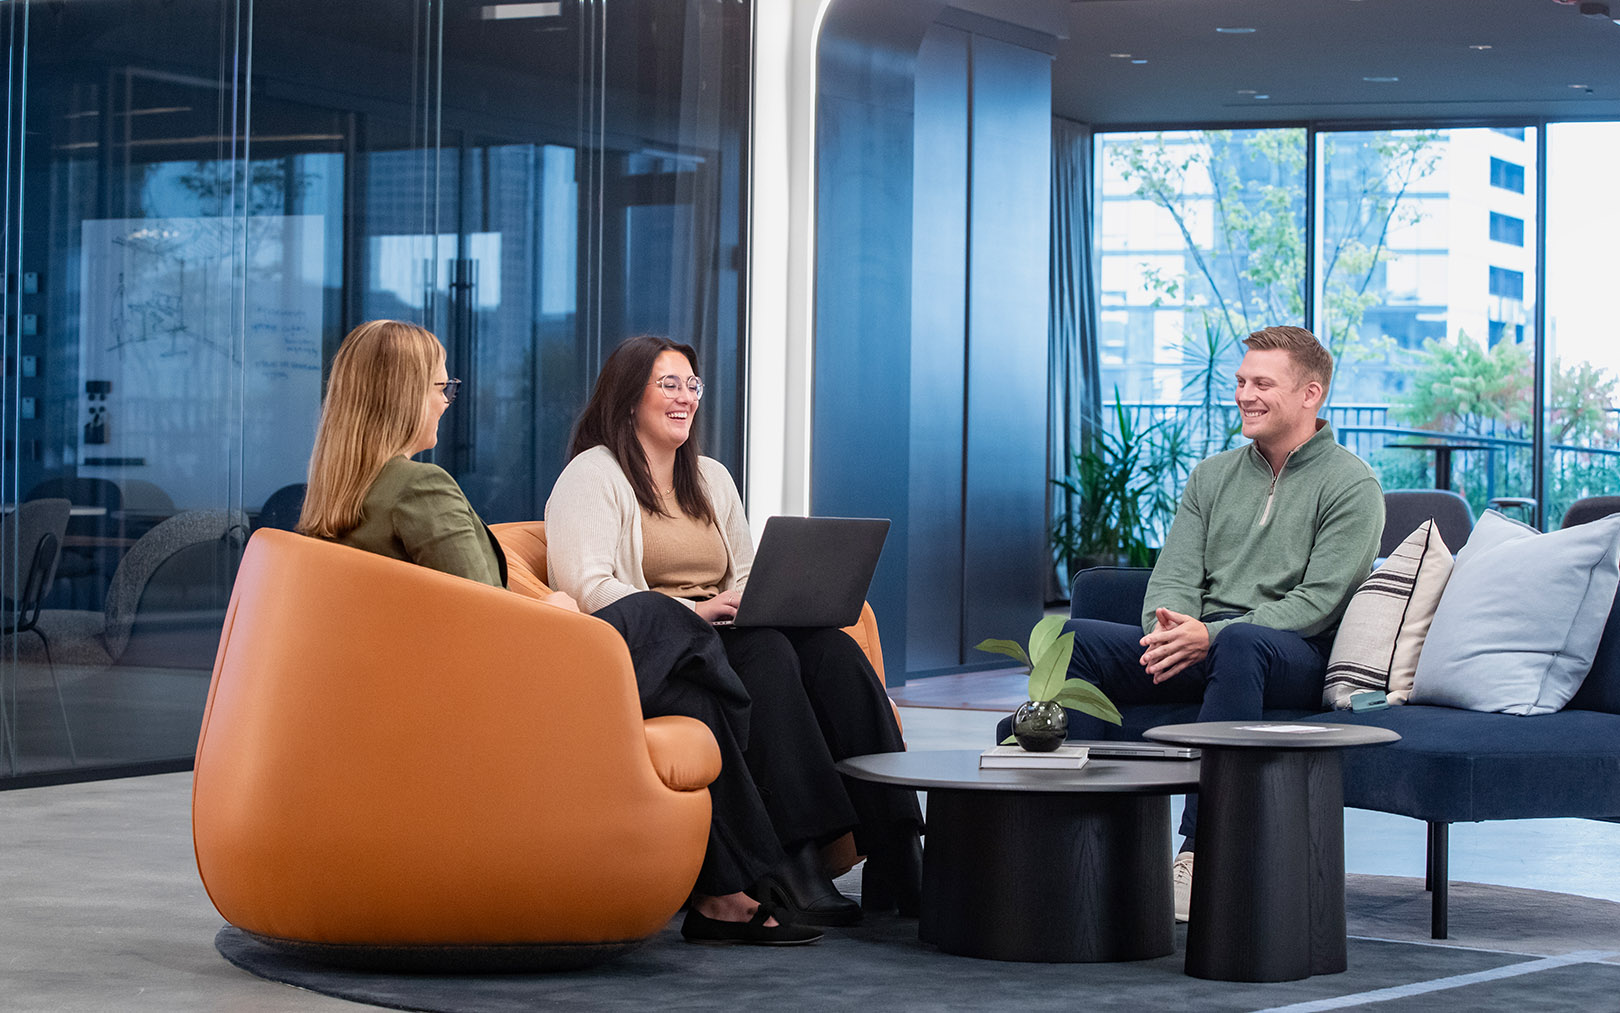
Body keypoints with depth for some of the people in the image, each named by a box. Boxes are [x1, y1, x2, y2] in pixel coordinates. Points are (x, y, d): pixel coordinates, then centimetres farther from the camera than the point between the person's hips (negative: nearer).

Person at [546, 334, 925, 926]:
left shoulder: (712, 478, 26)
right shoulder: (593, 476, 3)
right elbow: (584, 587, -11)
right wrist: (691, 610, -20)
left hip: (729, 638, 6)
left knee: (833, 649, -24)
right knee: (769, 652, -35)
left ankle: (893, 856, -35)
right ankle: (794, 862, -42)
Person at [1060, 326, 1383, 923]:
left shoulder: (1351, 486, 1)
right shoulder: (1212, 476, 21)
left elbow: (1316, 602, -10)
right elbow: (1175, 576, 11)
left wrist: (1211, 635, -22)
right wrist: (1166, 629, -14)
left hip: (1298, 658, -6)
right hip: (1200, 651, 6)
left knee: (1240, 642, -42)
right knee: (1070, 640, -18)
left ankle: (1199, 855, -45)